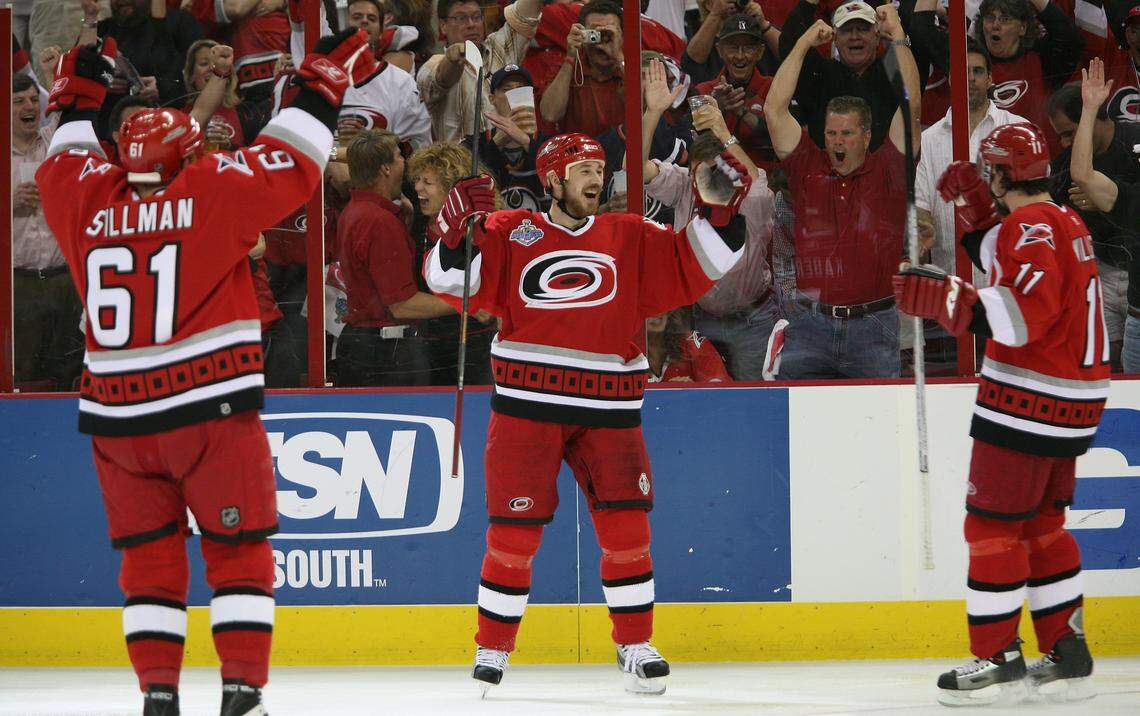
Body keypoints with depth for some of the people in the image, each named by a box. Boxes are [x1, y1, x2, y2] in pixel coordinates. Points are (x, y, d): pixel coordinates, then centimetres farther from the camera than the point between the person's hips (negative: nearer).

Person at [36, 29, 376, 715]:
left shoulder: (88, 204, 5)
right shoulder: (212, 193, -6)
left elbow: (66, 160, 25)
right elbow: (291, 163, -1)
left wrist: (81, 92, 39)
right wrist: (325, 80, 10)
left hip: (117, 417, 4)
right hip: (210, 408, -4)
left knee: (150, 557, 12)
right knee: (239, 552, 5)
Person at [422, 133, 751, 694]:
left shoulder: (631, 239, 11)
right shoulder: (509, 235, 4)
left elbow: (695, 266, 10)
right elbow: (450, 280, -3)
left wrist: (721, 210, -3)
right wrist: (457, 227, -20)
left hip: (607, 409, 2)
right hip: (526, 404, -2)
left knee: (626, 526, -4)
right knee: (515, 531, -2)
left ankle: (635, 646, 9)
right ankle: (492, 648, 12)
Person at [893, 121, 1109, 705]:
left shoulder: (1032, 226, -16)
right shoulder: (1063, 222, 15)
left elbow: (1025, 313, -28)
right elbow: (1010, 275, 26)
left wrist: (944, 299, -29)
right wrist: (976, 214, 20)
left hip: (1028, 401, -10)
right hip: (1070, 403, 10)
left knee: (993, 522, -4)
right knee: (1042, 522, 17)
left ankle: (998, 660, -2)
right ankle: (1067, 655, 17)